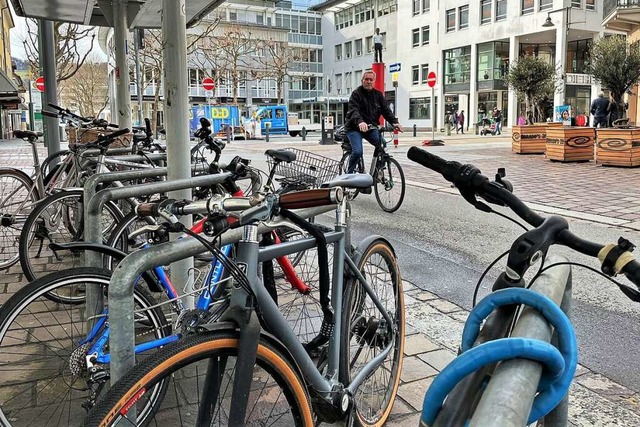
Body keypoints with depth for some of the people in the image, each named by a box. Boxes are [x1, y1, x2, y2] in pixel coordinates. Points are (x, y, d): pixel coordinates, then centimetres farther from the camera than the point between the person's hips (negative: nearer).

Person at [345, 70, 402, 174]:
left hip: (371, 128, 5)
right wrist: (360, 122, -44)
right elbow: (353, 110, -23)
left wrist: (394, 122, -17)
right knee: (357, 152, -22)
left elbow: (386, 110, 1)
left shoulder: (378, 95, 9)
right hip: (355, 128, -5)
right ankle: (349, 174, -2)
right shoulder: (356, 94, -7)